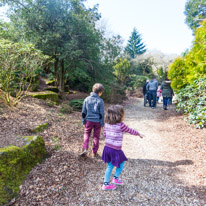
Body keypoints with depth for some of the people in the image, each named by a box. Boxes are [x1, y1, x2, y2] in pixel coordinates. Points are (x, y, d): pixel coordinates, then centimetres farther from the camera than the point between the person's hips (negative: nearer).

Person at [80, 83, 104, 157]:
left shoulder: (87, 99, -2)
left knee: (86, 134, 18)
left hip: (89, 120, 2)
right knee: (96, 137, 12)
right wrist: (102, 124, 0)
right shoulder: (100, 101, -11)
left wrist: (83, 122, 9)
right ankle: (94, 152, 21)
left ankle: (85, 149, 3)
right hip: (97, 121, -1)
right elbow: (102, 113, -9)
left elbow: (83, 112, 1)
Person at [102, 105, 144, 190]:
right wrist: (139, 134, 13)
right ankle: (115, 178, 30)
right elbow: (131, 131, -5)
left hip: (107, 147, 6)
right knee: (121, 163, 22)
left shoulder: (107, 124, 0)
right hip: (116, 149, -6)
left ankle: (106, 184, 26)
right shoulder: (121, 125, -17)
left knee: (110, 166, 19)